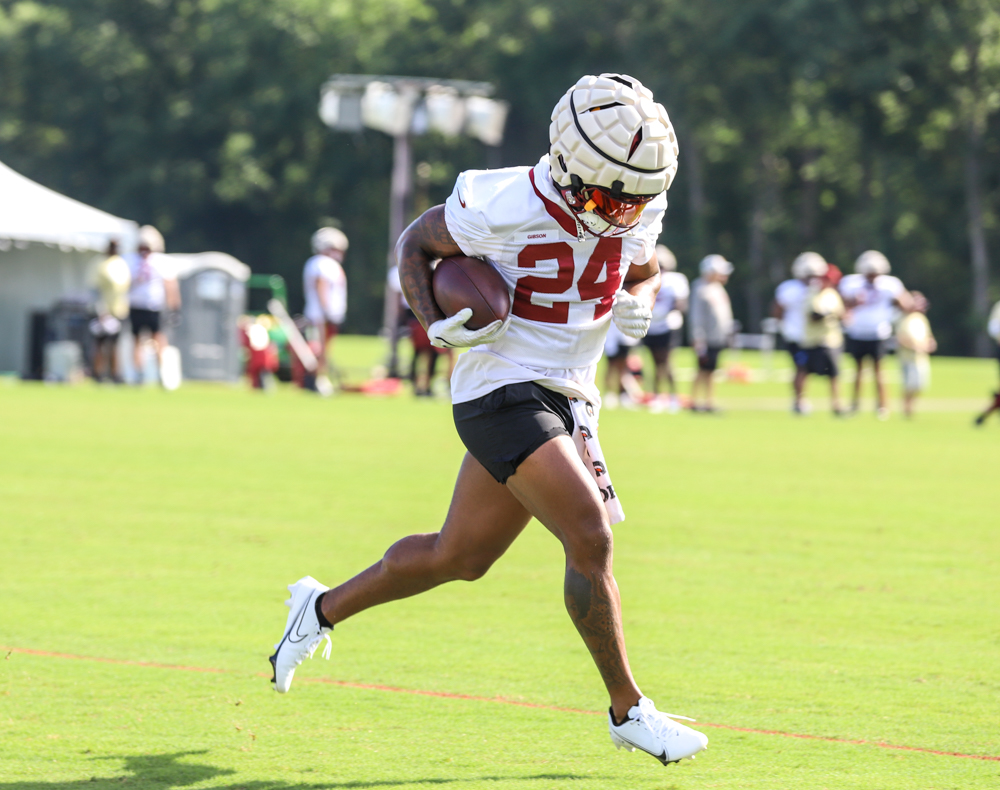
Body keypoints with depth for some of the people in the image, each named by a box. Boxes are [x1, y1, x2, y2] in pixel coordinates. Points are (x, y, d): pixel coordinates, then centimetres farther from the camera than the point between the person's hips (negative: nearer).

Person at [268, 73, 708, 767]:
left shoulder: (638, 215, -2)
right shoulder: (504, 208, -19)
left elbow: (644, 272, 19)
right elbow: (416, 243, -3)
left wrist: (640, 304, -3)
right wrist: (437, 324, -17)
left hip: (565, 400, 7)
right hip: (503, 394, -7)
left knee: (460, 556, 17)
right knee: (591, 537, -19)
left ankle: (324, 608, 38)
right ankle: (628, 711, -6)